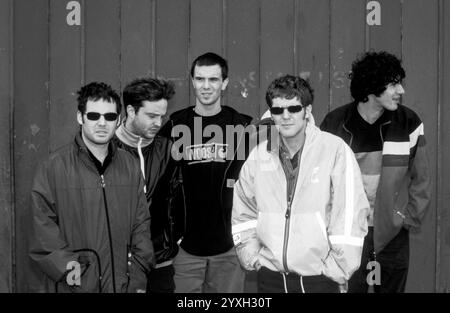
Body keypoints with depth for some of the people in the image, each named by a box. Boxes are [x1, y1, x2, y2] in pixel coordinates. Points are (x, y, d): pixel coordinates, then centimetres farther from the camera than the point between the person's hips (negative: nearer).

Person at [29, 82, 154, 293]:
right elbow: (43, 226, -7)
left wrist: (138, 279, 2)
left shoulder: (129, 165, 6)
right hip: (75, 285, -3)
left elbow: (141, 224, 7)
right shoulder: (55, 166, -6)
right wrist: (65, 264, -17)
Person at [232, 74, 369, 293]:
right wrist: (252, 257, 6)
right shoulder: (259, 155, 2)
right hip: (269, 277, 3)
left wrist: (337, 269, -11)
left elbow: (350, 213, -12)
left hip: (318, 277, -3)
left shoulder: (335, 149, -10)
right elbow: (243, 212, 12)